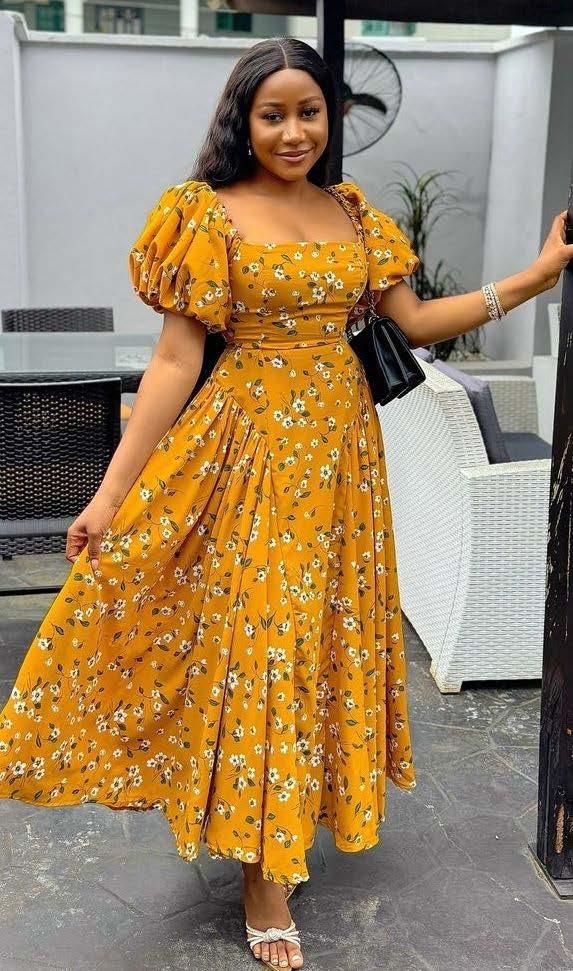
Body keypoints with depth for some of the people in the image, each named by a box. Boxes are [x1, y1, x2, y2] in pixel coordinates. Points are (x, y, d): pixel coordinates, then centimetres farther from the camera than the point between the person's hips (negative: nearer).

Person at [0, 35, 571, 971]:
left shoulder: (355, 214, 9)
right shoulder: (208, 215, -6)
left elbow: (415, 321, 9)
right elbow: (176, 359, -10)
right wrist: (113, 491, -16)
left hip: (341, 446, 5)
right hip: (249, 448, -5)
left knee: (323, 633, 12)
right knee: (256, 639, -1)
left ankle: (289, 817, 33)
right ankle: (263, 875, 11)